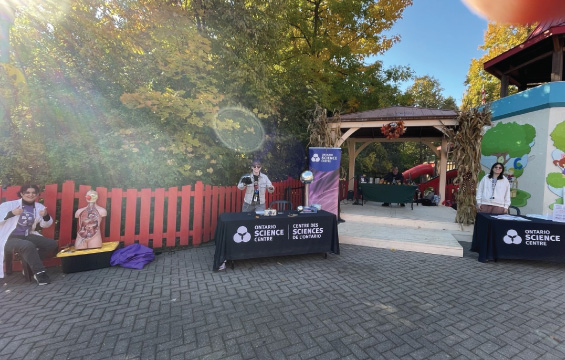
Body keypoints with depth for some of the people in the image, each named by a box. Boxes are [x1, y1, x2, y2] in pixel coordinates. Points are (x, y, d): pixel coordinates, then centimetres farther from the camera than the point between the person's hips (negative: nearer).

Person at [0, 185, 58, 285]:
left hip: (28, 236, 5)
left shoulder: (39, 207, 7)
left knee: (52, 244, -12)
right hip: (10, 239, -5)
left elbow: (46, 225, 12)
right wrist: (11, 213, -26)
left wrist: (46, 216, -10)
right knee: (28, 246, -36)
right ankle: (39, 273, -26)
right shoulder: (10, 205, -4)